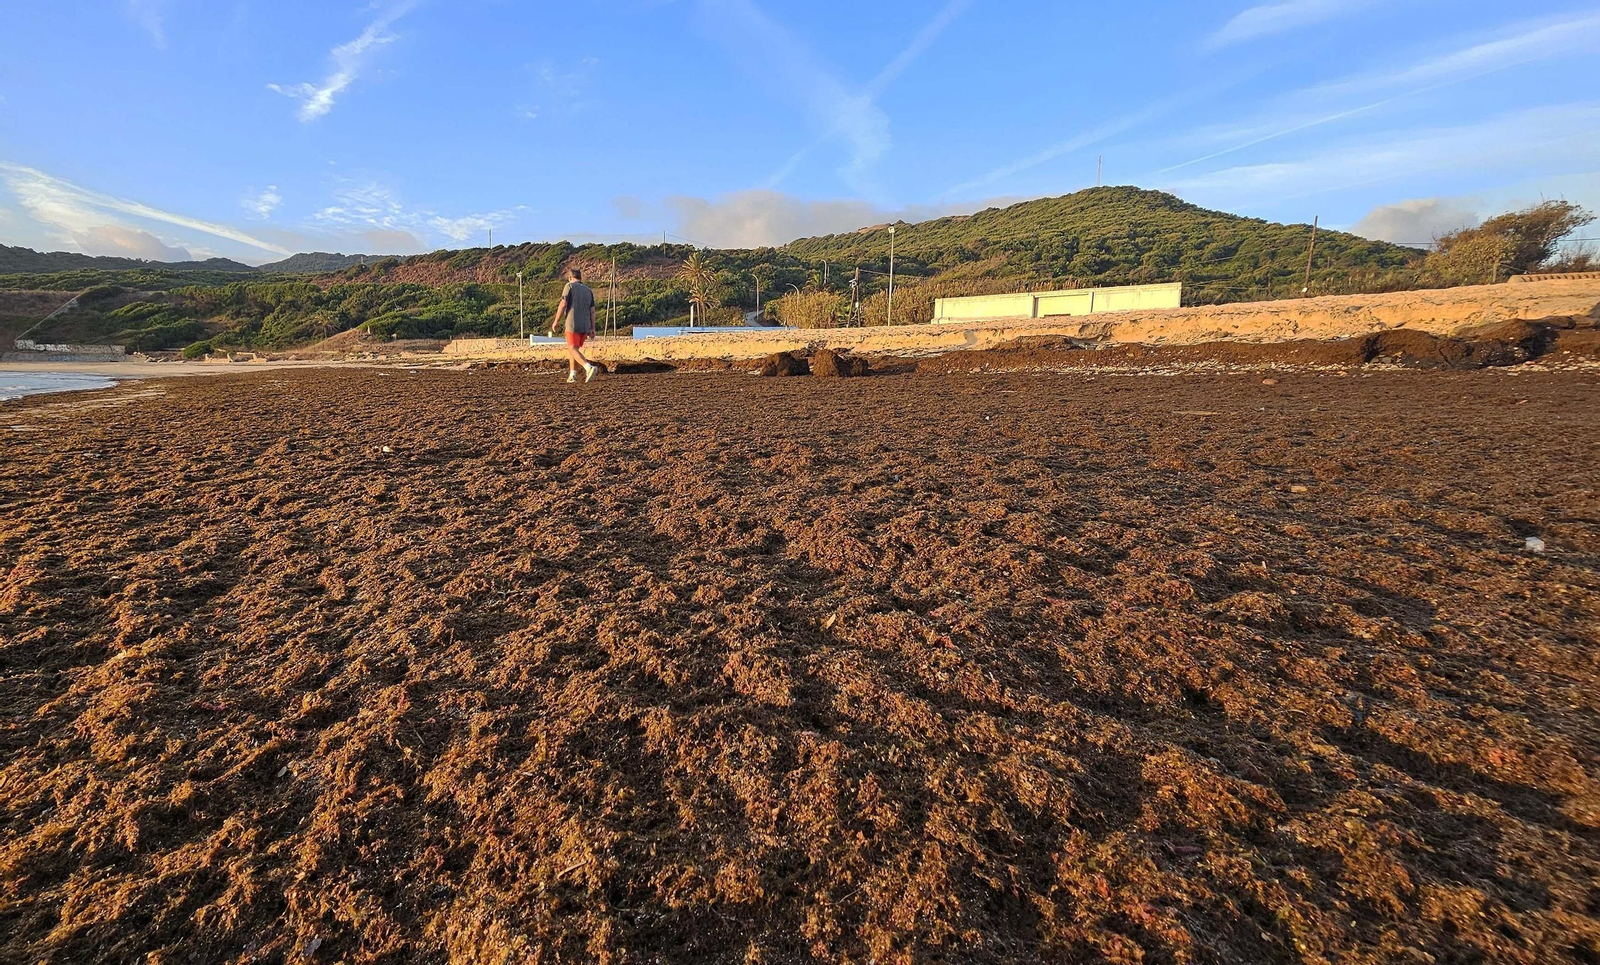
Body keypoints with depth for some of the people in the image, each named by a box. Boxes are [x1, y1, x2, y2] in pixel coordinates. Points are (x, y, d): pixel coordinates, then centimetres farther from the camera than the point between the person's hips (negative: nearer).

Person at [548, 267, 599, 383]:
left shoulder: (569, 286, -1)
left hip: (573, 324, -6)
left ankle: (590, 368, -28)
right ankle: (572, 375, 14)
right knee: (574, 348, 17)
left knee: (573, 349, -6)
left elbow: (563, 305, -10)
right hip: (585, 326, 6)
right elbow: (592, 311, 9)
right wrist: (592, 328, 11)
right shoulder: (588, 290, 14)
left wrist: (556, 321, -2)